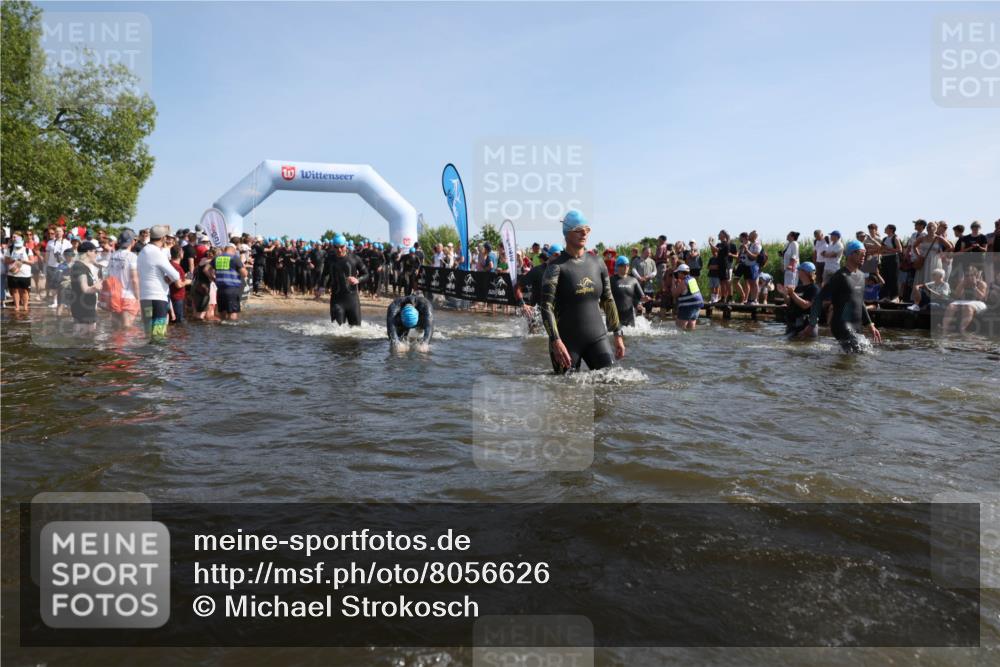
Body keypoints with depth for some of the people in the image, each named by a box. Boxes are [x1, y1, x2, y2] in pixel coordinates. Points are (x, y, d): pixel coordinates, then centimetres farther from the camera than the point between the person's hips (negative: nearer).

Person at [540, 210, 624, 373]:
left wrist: (617, 335, 12)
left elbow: (608, 301, 15)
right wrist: (555, 341, -24)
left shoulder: (597, 263, 8)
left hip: (597, 337, 4)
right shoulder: (556, 267, -8)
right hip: (567, 340, -4)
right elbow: (546, 306, -15)